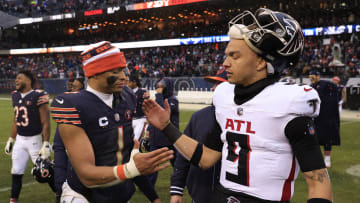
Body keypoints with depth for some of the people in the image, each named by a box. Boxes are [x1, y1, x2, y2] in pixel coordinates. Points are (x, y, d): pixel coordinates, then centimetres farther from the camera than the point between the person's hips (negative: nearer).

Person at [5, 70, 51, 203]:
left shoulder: (38, 96, -16)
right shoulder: (15, 96, 7)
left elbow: (45, 123, -16)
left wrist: (46, 144, -18)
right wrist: (11, 140, 19)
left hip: (35, 139, -6)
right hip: (20, 140, 6)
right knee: (16, 173, 11)